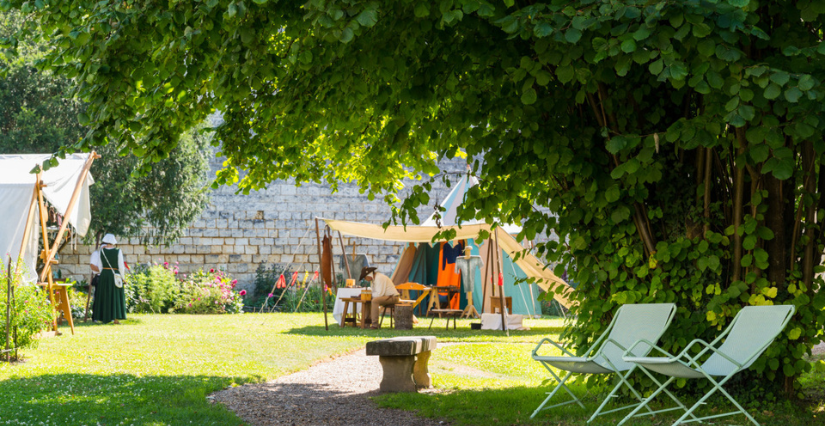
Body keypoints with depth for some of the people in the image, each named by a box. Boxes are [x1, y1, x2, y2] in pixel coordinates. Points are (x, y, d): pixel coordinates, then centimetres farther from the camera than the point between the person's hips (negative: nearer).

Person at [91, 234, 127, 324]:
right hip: (115, 275, -2)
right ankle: (116, 318, 0)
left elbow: (99, 266, 2)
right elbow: (121, 266, -7)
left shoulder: (101, 251, -2)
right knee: (116, 296, 5)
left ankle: (104, 318, 10)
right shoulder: (118, 251, -8)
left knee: (104, 296, 10)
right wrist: (122, 277, 6)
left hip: (104, 276, 2)